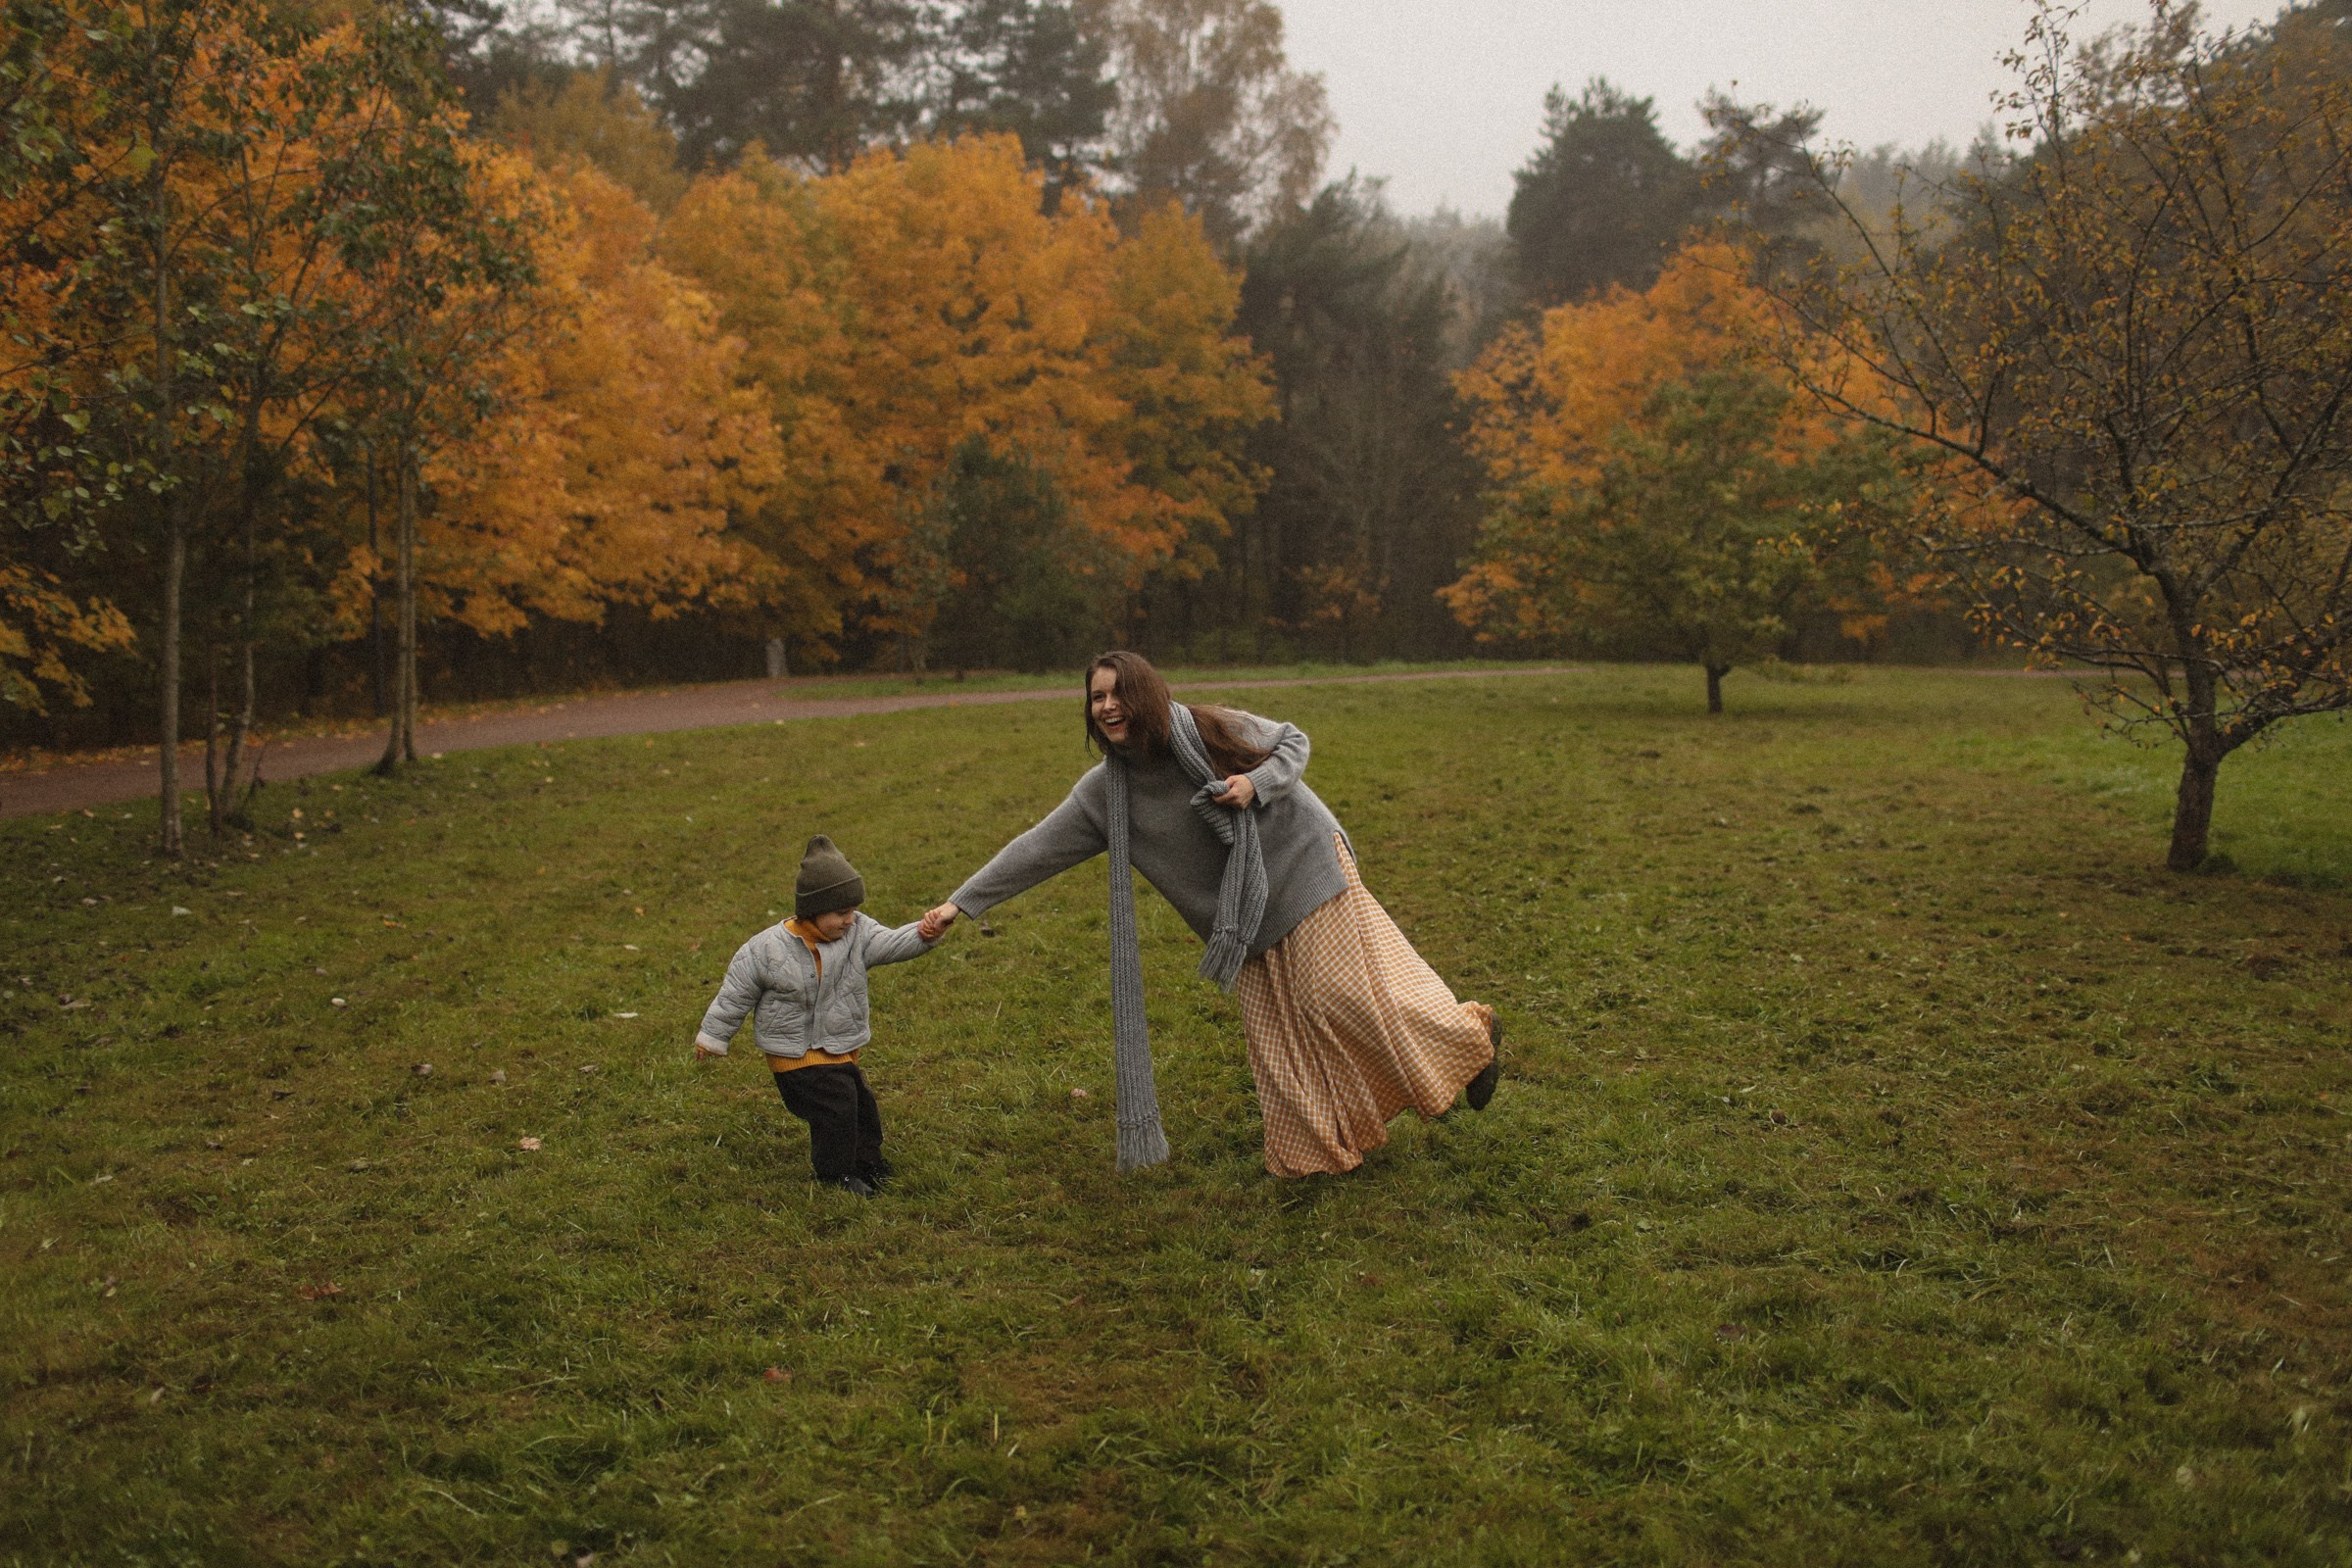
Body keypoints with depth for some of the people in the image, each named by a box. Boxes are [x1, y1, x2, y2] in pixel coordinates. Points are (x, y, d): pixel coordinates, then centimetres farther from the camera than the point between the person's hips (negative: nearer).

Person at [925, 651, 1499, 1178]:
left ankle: (1471, 1034, 16)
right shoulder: (1103, 792, -8)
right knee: (1273, 1029, 5)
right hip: (1245, 922, 4)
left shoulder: (1213, 729, -16)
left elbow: (1293, 741, -2)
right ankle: (1315, 1148, 19)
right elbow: (1038, 847, -6)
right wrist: (962, 901, -9)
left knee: (1343, 991, -6)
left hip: (1300, 869, -4)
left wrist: (1256, 783, -22)